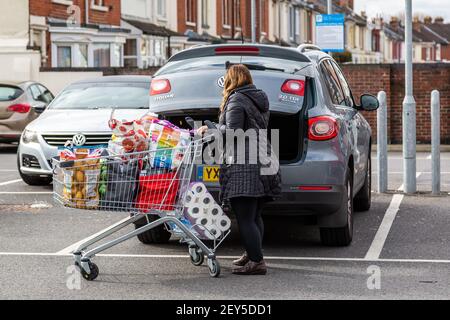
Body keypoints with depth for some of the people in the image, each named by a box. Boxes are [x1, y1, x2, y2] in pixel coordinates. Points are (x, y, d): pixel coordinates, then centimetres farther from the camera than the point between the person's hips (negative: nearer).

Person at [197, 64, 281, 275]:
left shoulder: (236, 100, -7)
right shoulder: (260, 99, 18)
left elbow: (232, 132, -16)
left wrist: (209, 130, 0)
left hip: (243, 166, -9)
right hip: (263, 162, 9)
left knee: (245, 219, -9)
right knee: (254, 217, 17)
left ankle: (256, 262, -12)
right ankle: (252, 255, 25)